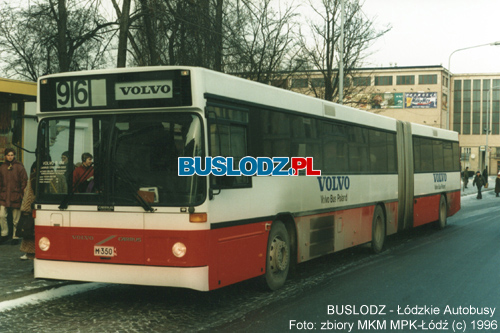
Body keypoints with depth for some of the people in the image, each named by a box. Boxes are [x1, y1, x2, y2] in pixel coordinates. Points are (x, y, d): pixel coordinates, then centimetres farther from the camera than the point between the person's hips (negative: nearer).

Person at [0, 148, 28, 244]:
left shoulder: (19, 167, -1)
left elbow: (24, 181, -1)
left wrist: (22, 194, -6)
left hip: (16, 196, -3)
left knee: (16, 219, 3)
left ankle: (15, 237, 13)